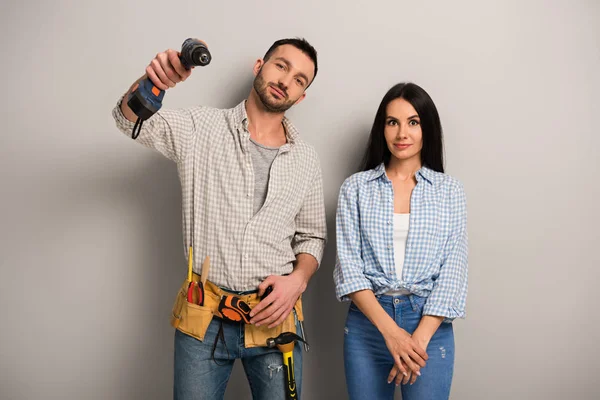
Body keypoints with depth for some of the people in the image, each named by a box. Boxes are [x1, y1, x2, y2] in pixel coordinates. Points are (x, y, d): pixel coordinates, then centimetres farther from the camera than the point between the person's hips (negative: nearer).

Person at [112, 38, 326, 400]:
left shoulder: (306, 160, 6)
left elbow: (312, 237, 12)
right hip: (203, 317, -2)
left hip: (273, 316, 2)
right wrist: (153, 80, -31)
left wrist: (297, 280, -8)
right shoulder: (201, 128, 1)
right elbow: (133, 118, -10)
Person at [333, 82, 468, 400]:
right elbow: (347, 266, -4)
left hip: (430, 324, 0)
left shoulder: (449, 190, 4)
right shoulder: (356, 187, 3)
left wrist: (419, 338, -12)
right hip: (367, 320, 0)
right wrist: (389, 329, -14)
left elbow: (453, 271, -2)